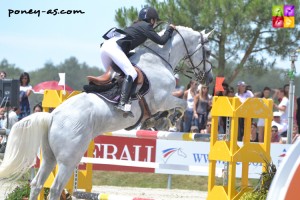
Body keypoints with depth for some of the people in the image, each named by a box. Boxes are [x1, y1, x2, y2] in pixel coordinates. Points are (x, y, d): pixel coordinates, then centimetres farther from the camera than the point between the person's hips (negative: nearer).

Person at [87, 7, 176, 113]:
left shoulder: (137, 25, 31)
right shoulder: (146, 26, 7)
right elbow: (161, 41, 7)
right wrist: (169, 30, 21)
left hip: (105, 46, 9)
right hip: (115, 47, -9)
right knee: (131, 73, -17)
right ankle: (122, 103, -32)